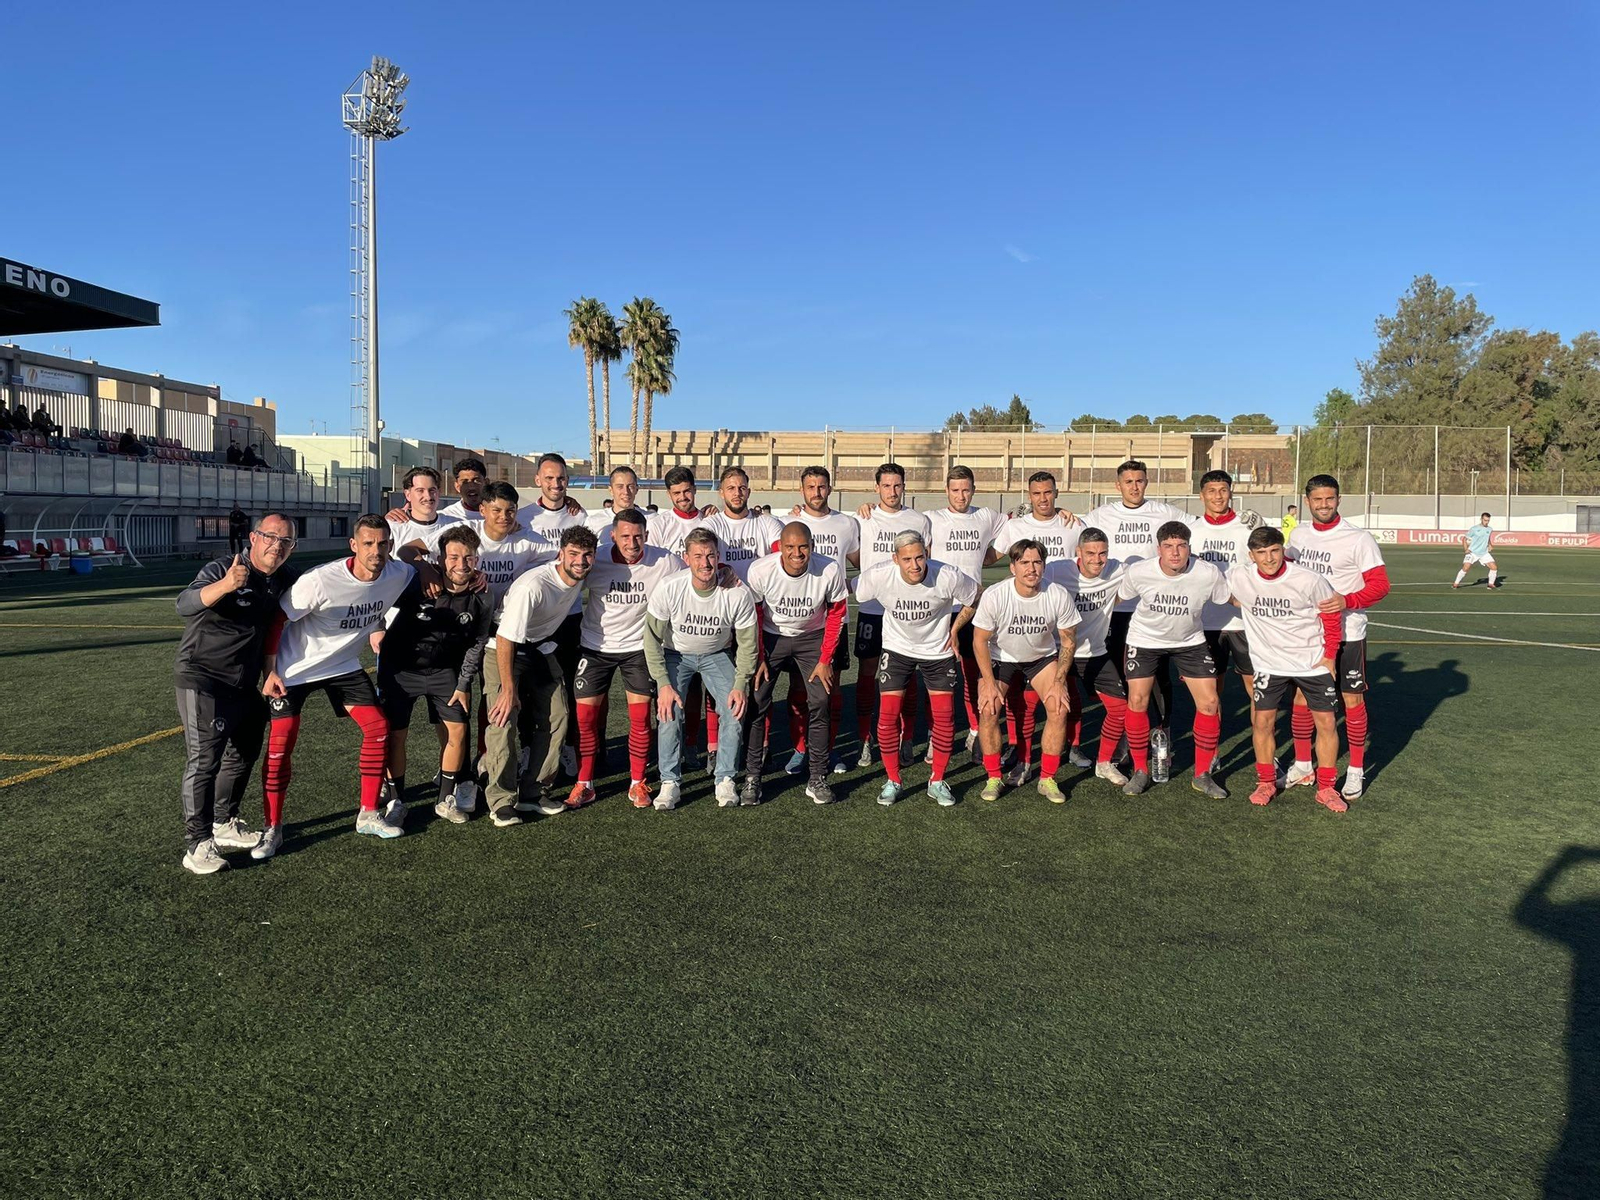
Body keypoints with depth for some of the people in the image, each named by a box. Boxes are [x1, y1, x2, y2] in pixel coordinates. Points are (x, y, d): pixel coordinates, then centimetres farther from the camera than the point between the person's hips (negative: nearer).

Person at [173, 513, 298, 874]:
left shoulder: (285, 581, 4)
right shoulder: (221, 570, -17)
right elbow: (184, 605, -35)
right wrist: (224, 586, -53)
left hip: (244, 685, 8)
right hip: (202, 679, -8)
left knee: (242, 755, 18)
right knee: (204, 759, -13)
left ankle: (224, 825, 34)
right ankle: (197, 846, -10)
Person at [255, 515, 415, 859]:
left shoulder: (398, 575, -15)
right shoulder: (320, 581, -30)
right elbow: (277, 621, -19)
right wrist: (270, 672, -17)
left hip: (343, 665, 5)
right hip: (295, 667, -5)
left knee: (378, 728, -2)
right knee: (281, 743, -7)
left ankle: (368, 815, 12)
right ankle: (273, 829, 8)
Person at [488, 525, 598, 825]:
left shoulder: (581, 579, -10)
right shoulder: (533, 586, -32)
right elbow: (505, 639, -28)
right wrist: (509, 688, -24)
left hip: (541, 649, 7)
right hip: (504, 650, -7)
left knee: (556, 716, 1)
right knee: (504, 721, -15)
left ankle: (534, 792, 12)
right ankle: (502, 802, -6)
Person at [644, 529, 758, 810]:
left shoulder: (738, 594, -25)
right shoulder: (669, 588, -26)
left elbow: (747, 644, -11)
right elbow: (652, 638, -15)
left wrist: (740, 684, -17)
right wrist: (663, 683, -19)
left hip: (718, 655, 1)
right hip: (676, 654, 0)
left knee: (736, 710, -16)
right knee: (670, 713, -18)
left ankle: (725, 780, 1)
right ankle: (670, 782, -1)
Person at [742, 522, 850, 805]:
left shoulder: (830, 571, -24)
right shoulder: (760, 570, -24)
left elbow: (836, 614, -7)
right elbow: (752, 615, -7)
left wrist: (825, 660, -6)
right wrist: (758, 658, -6)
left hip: (812, 637, 0)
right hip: (771, 636, 0)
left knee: (820, 704, -7)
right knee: (756, 702, -10)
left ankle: (818, 779, 6)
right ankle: (752, 778, 2)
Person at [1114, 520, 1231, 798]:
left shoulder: (1208, 574, -24)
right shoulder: (1138, 572, -23)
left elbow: (1232, 599, -4)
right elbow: (1118, 597, -3)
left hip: (1190, 642, 1)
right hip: (1145, 639, -1)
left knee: (1210, 704, -6)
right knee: (1137, 701, -8)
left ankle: (1202, 775, 11)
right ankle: (1140, 771, 12)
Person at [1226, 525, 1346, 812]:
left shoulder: (1309, 581, -18)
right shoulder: (1239, 577, -14)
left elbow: (1330, 614, -3)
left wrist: (1329, 655, -2)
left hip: (1314, 663, -1)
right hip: (1270, 664, 1)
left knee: (1326, 723, 2)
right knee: (1262, 722, -1)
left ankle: (1326, 788, 15)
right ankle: (1266, 783, 17)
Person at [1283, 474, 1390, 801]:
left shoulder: (1359, 539, -13)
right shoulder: (1298, 534, 3)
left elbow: (1380, 584, -14)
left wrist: (1347, 601, -29)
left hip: (1347, 633, -5)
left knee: (1352, 699, 4)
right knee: (1301, 697, 9)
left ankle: (1356, 771, 17)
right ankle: (1303, 766, 23)